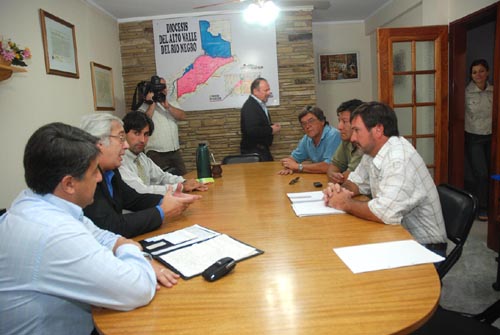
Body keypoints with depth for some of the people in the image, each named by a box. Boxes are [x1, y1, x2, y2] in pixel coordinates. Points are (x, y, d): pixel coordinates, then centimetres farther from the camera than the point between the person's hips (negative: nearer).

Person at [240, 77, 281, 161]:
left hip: (262, 149, 10)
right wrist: (271, 130, -18)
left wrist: (272, 126, 4)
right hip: (253, 151, -10)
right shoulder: (250, 106, -20)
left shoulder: (260, 104, 11)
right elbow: (252, 130, -31)